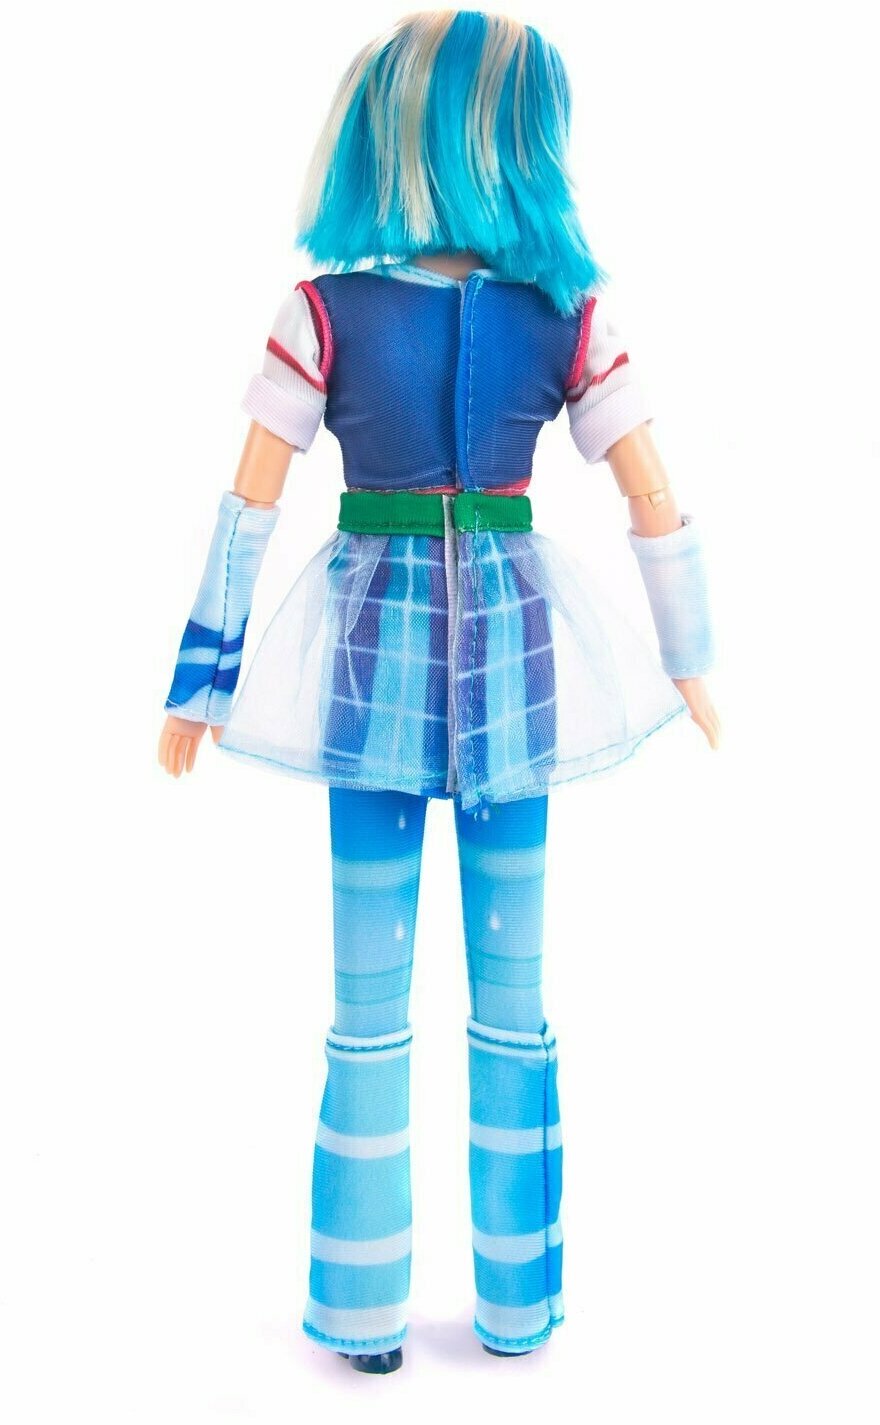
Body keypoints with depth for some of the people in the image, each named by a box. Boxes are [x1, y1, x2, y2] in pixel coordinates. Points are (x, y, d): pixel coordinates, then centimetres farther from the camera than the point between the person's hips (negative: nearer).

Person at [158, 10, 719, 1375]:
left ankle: (365, 1312, 24)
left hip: (372, 649, -1)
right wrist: (689, 662, 11)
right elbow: (660, 514, -3)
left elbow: (247, 513, -8)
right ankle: (517, 1300, 27)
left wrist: (201, 681, 1)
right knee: (512, 987, 13)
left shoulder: (324, 309, -9)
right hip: (512, 648, 1)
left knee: (371, 996, 10)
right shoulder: (569, 313, -6)